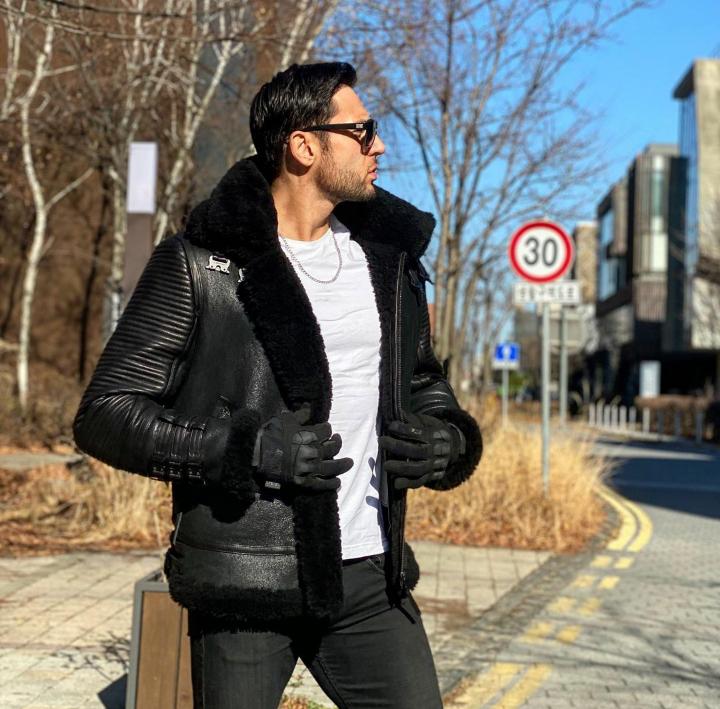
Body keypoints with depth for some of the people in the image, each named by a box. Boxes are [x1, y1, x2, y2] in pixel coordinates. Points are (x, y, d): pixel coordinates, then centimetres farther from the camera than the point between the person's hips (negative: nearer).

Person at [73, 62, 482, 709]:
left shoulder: (389, 257, 10)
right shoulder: (199, 266, -8)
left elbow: (422, 382, 22)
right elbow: (105, 414, -8)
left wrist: (450, 440, -1)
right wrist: (246, 449, -21)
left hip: (370, 575, 5)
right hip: (244, 580, -4)